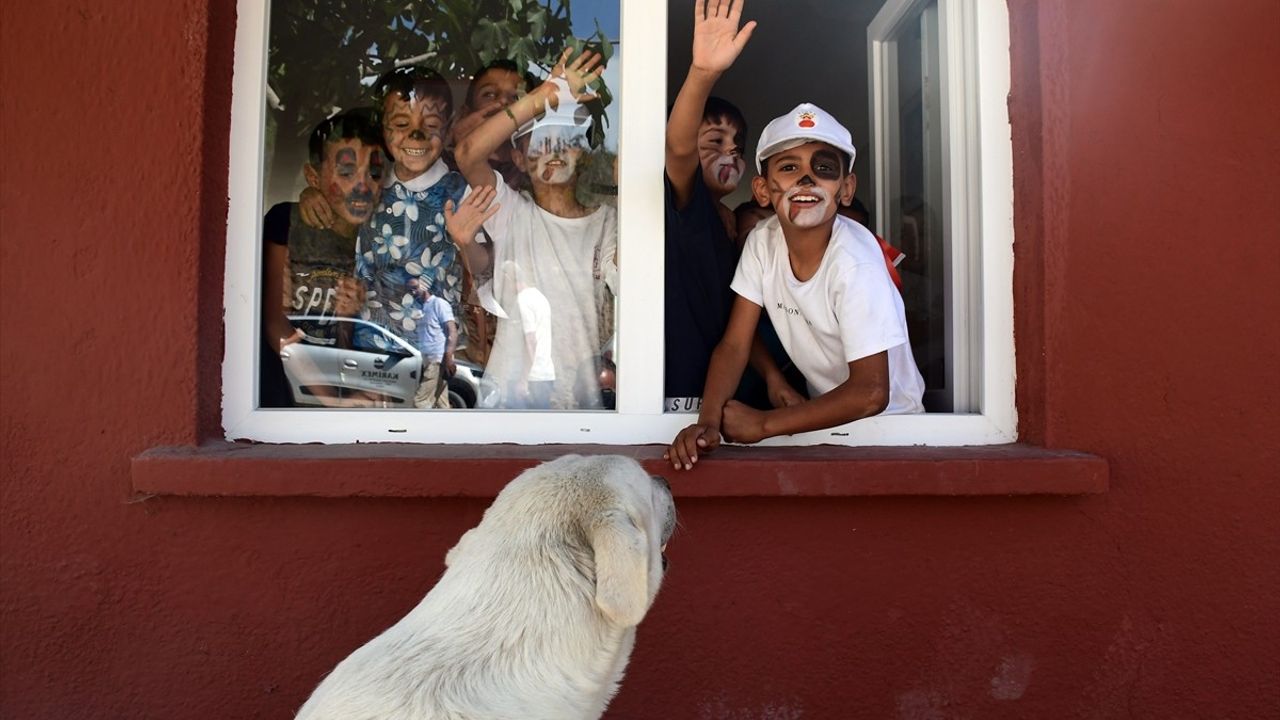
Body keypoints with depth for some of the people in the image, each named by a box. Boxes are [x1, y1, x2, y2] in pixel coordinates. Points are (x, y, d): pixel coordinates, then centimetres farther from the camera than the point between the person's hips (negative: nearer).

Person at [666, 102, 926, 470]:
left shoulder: (854, 264, -26)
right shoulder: (763, 241, -10)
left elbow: (870, 394, -27)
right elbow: (734, 345, -7)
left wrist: (764, 424, -23)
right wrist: (708, 422, -23)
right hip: (824, 408, 5)